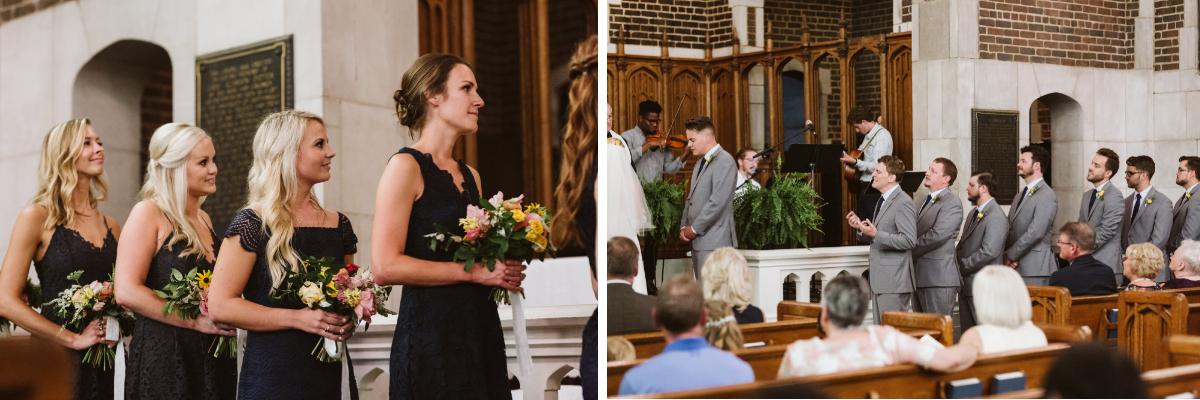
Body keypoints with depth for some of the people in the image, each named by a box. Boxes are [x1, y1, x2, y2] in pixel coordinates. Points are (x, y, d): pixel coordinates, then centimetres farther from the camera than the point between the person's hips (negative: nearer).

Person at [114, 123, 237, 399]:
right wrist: (197, 321, -16)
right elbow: (127, 292, -17)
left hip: (214, 362, 7)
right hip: (164, 361, -7)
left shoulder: (204, 219, 15)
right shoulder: (148, 213, -7)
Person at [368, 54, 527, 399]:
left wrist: (506, 268, 6)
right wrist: (474, 271, -14)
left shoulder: (470, 175, 16)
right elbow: (385, 267, -16)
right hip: (430, 332, -7)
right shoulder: (406, 166, -6)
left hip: (482, 330, 7)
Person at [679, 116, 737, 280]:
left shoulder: (724, 162, -10)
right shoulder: (700, 164, 22)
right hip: (698, 242, 9)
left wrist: (694, 229, -12)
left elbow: (718, 201, -18)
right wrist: (684, 227, 8)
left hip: (714, 242, -9)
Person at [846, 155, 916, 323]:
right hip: (881, 280, 10)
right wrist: (861, 228, 6)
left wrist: (876, 234, -26)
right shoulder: (883, 201, 18)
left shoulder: (903, 202, -14)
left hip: (894, 282, -10)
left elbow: (909, 240, -22)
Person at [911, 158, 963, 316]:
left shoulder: (952, 203, -9)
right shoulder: (921, 202, 20)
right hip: (919, 276, 9)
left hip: (939, 278, -9)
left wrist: (911, 250, -11)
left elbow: (937, 235, -20)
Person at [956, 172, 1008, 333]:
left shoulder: (996, 217, -15)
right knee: (967, 331, 11)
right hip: (966, 284, 9)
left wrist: (963, 266, -14)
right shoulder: (973, 213, 16)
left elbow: (989, 252, -22)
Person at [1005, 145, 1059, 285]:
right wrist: (1005, 253, -2)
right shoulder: (1019, 197, 21)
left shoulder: (1047, 196, -9)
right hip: (1016, 268, 8)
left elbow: (1036, 233, -17)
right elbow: (1010, 230, 17)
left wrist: (1010, 255, -10)